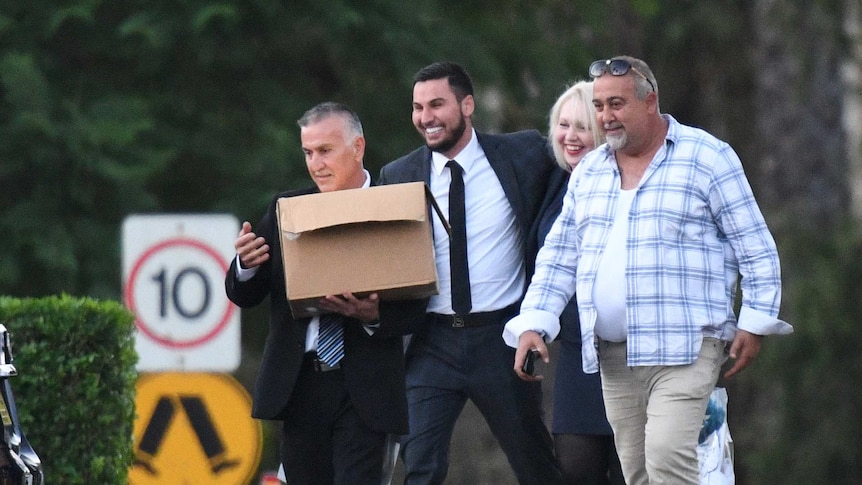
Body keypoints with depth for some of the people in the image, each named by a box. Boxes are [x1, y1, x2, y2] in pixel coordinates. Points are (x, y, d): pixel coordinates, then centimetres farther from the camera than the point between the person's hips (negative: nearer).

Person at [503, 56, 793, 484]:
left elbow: (756, 248, -1)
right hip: (613, 353, 6)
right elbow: (558, 257, 18)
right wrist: (534, 323, 5)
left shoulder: (707, 158, -1)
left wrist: (754, 324, -7)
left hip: (684, 349, -6)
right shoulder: (589, 172, 16)